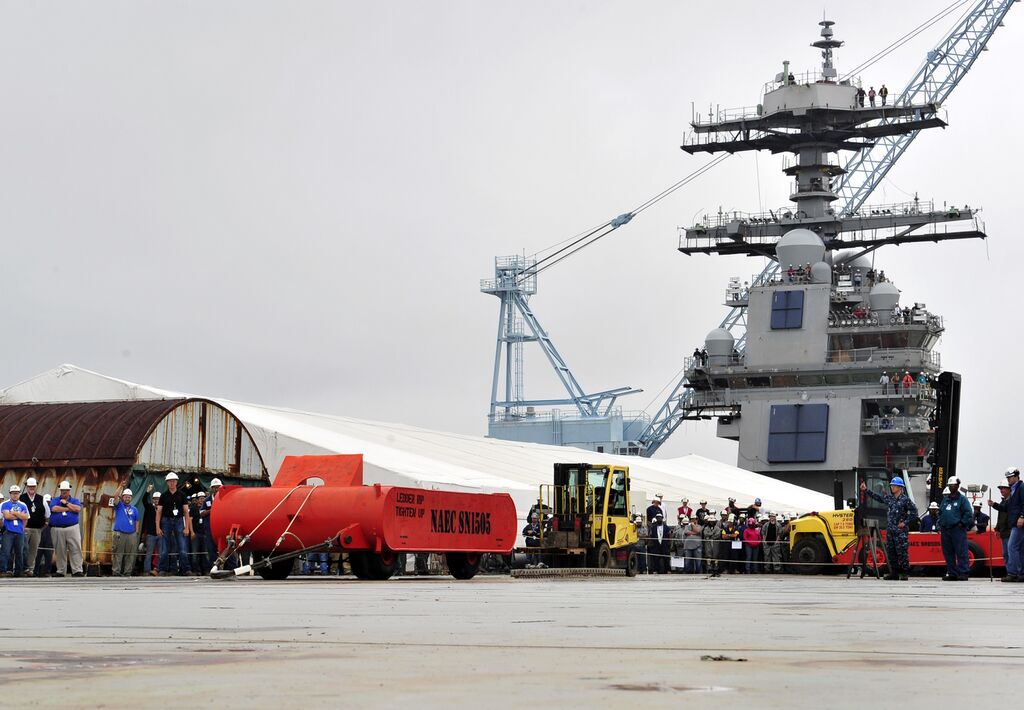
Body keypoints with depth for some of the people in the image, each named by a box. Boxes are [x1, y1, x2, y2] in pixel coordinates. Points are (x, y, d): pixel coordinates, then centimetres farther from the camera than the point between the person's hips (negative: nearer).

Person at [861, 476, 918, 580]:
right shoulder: (889, 497, 12)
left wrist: (905, 522, -9)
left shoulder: (905, 499, -6)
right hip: (890, 530, 7)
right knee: (890, 552, 7)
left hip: (900, 530, -7)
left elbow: (914, 511, -6)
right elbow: (877, 497, 25)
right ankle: (894, 573, 15)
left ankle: (904, 573, -2)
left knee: (902, 552, -7)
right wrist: (866, 490, 26)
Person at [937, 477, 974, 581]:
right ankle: (952, 574, 14)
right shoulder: (945, 499, 20)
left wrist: (962, 523, -10)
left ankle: (963, 573, -9)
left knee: (961, 552, -9)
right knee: (948, 553, 8)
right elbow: (940, 512, 26)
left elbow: (968, 513, -6)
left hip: (958, 530, -7)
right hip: (945, 530, 7)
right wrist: (940, 524, 15)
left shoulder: (962, 499, 0)